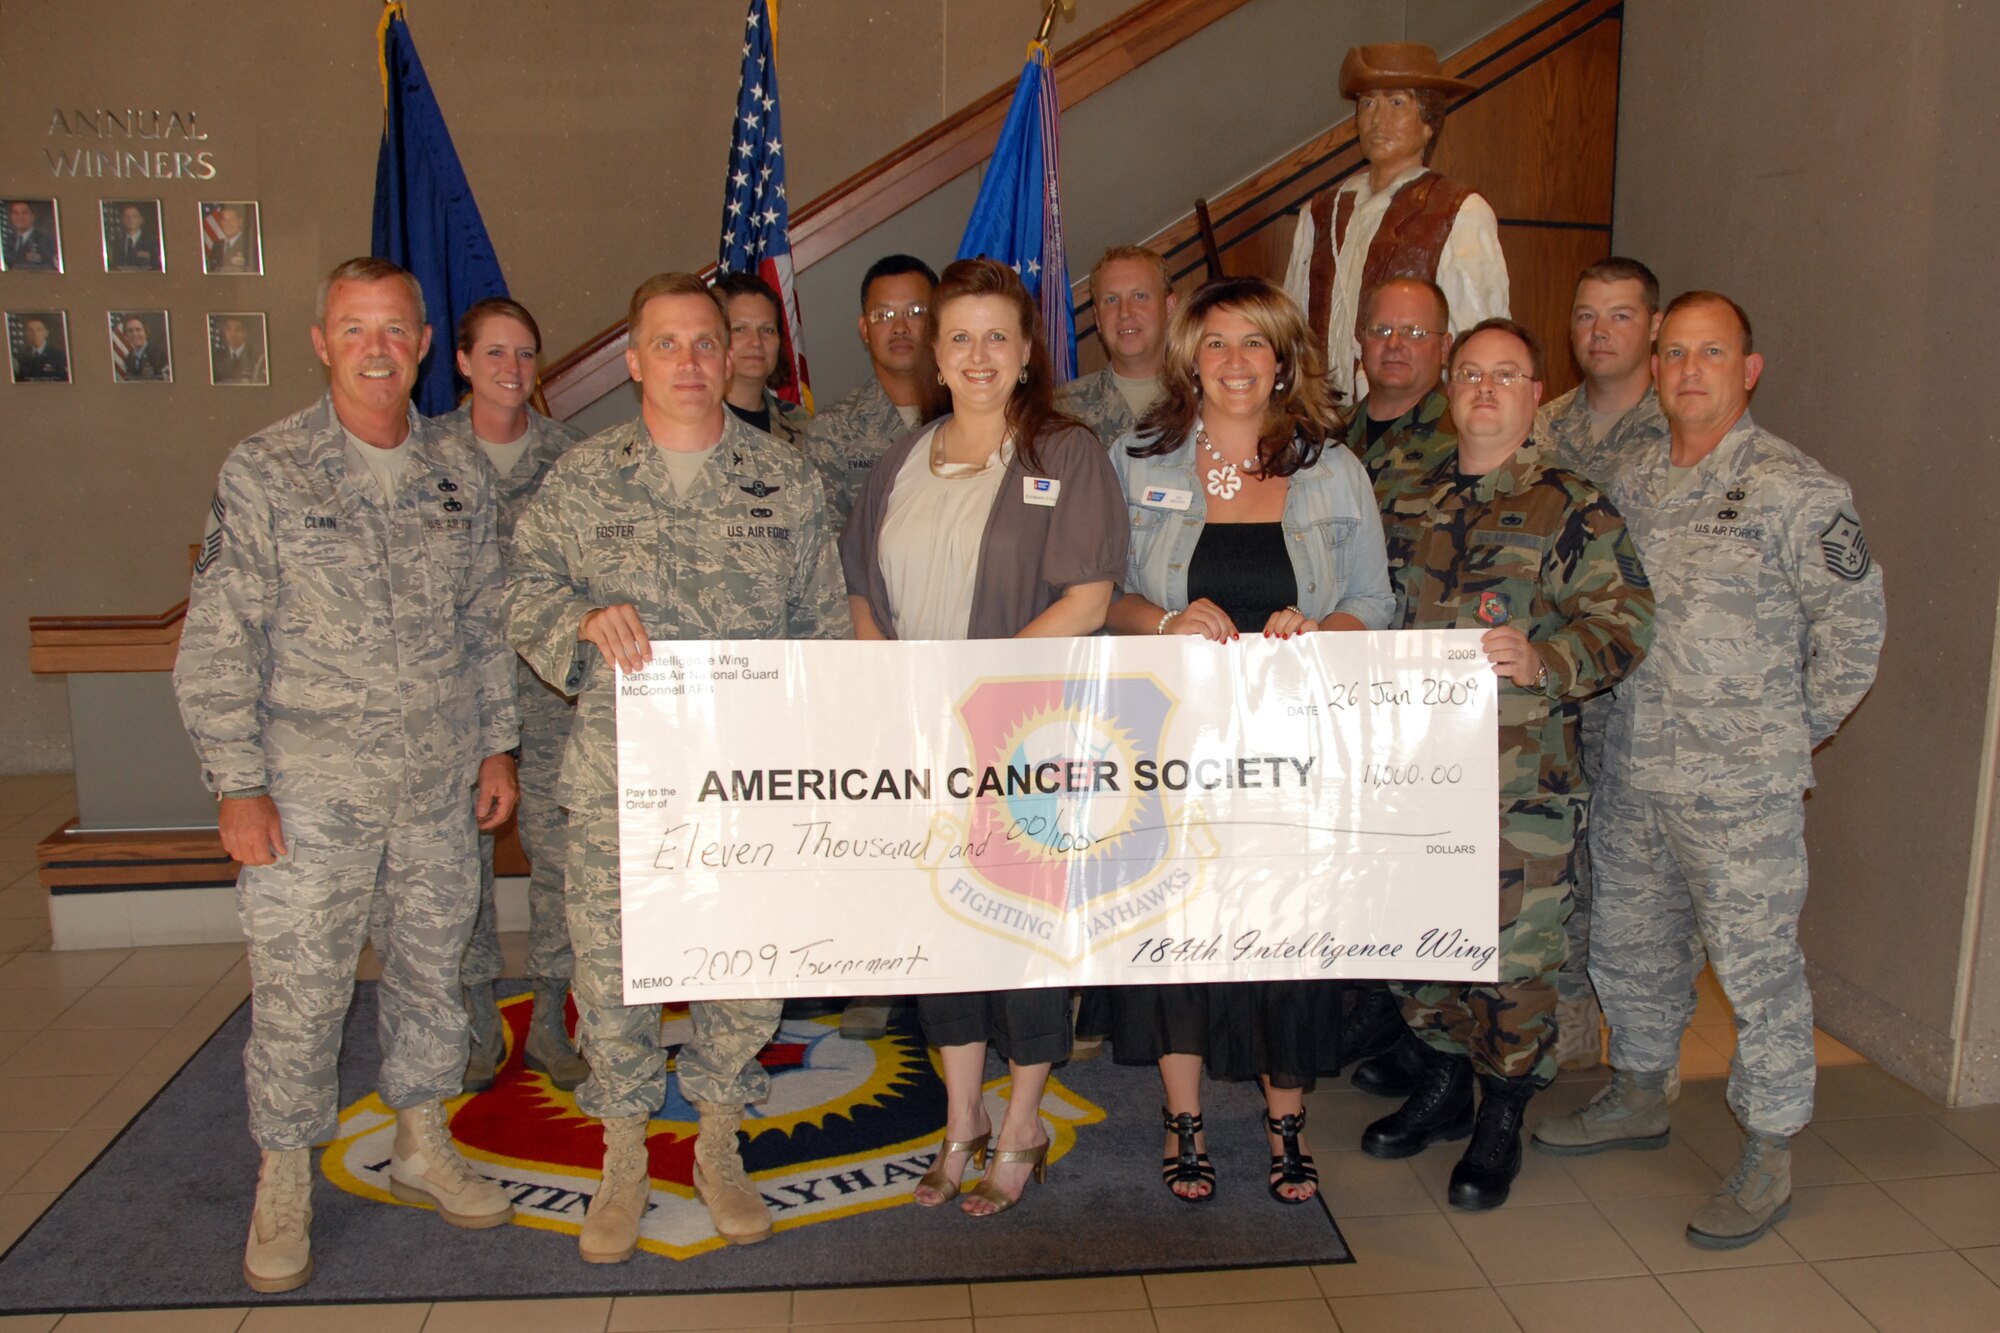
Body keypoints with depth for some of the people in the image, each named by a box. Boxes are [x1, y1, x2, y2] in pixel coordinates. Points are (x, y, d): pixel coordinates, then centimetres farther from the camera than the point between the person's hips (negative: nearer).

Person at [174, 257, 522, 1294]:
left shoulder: (459, 473, 6)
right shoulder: (264, 472, -7)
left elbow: (487, 623, 12)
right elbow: (216, 644, -6)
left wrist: (498, 745, 9)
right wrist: (239, 785, -10)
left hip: (439, 787, 4)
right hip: (310, 791, -3)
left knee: (431, 969, 15)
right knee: (297, 992, 5)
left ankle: (422, 1147, 34)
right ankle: (284, 1186, 26)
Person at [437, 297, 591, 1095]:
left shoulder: (568, 453, 4)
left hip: (548, 680, 1)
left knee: (557, 850, 3)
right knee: (462, 853, 6)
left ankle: (550, 1022, 19)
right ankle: (479, 1025, 22)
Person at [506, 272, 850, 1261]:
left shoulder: (787, 483, 7)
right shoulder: (581, 480, 7)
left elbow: (823, 623, 8)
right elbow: (528, 589, 6)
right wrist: (587, 620, -15)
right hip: (616, 774, 0)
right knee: (610, 964, 5)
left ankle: (718, 1147, 29)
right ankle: (624, 1158, 27)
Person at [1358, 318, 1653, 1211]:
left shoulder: (1574, 510, -2)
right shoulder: (1410, 502, 13)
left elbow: (1625, 623, -8)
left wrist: (1543, 661, -24)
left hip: (1523, 777, -5)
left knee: (1512, 947, 2)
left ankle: (1501, 1123, 20)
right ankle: (1443, 1086, 35)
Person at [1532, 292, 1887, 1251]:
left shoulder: (1796, 491, -9)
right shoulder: (1627, 485, 9)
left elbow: (1854, 622, -6)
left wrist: (1791, 731, -4)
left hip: (1741, 786, -6)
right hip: (1629, 772, 6)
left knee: (1758, 964, 2)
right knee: (1630, 946, 18)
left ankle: (1768, 1155, 18)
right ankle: (1638, 1098, 38)